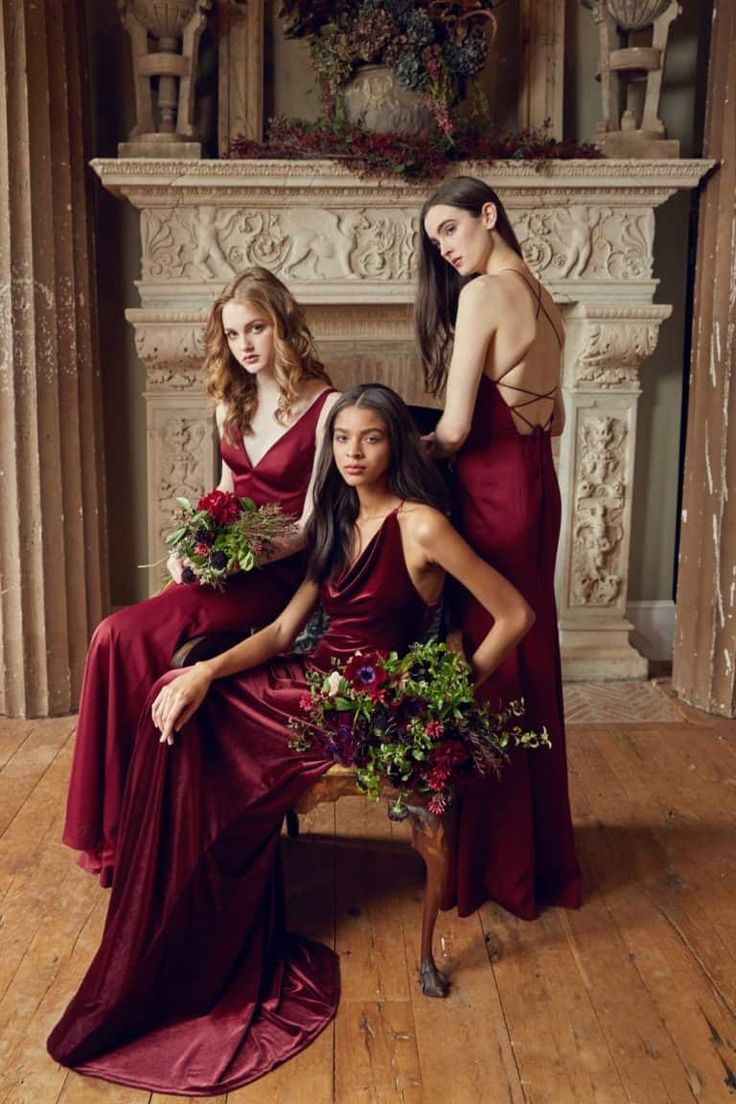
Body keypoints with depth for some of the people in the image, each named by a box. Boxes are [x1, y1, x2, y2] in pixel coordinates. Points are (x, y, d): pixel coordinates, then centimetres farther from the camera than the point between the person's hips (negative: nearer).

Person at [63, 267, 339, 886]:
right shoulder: (232, 403, 16)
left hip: (281, 577, -6)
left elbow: (310, 527, -9)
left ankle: (121, 831, -10)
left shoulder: (326, 407, -5)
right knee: (122, 639, -21)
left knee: (124, 638, -24)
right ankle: (117, 833, -9)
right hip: (228, 569, 6)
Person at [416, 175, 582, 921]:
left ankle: (498, 863, 16)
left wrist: (411, 452, 2)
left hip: (493, 494, -9)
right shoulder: (538, 296, 14)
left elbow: (455, 427, -16)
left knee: (489, 669, 1)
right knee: (529, 664, 16)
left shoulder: (482, 292, -13)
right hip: (535, 488, 9)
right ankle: (540, 853, 32)